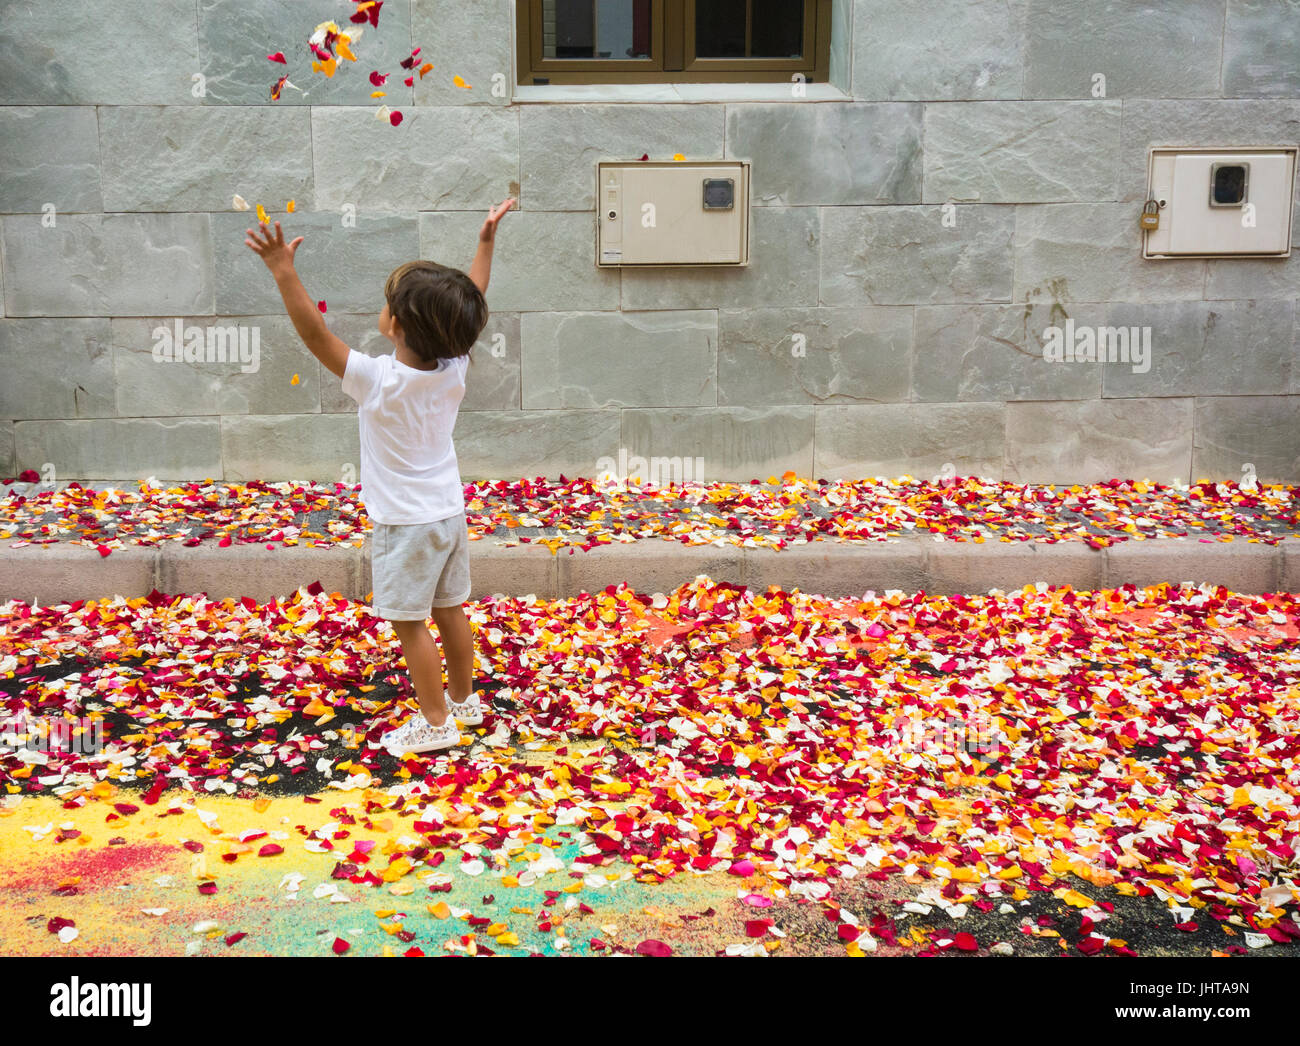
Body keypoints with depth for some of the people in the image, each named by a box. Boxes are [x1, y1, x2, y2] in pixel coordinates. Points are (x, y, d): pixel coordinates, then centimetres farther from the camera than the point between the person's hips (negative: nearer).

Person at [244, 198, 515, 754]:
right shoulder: (453, 369, -8)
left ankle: (435, 722, 15)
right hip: (450, 514, 7)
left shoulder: (379, 381, -24)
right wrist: (486, 241, 10)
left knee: (408, 623, 5)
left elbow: (316, 334, -26)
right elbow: (470, 305, 5)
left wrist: (284, 271, -27)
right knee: (450, 610, 19)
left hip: (406, 525, -7)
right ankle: (464, 699, 35)